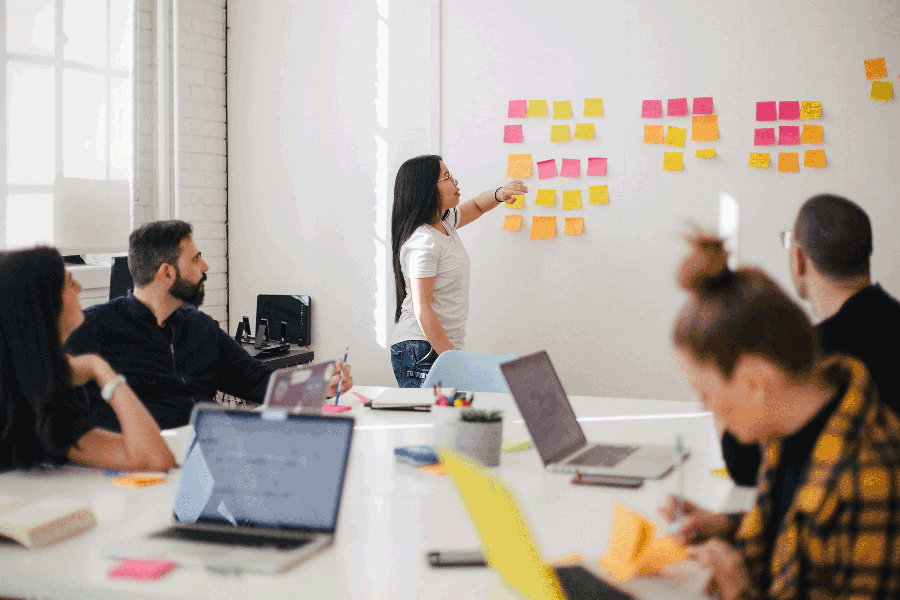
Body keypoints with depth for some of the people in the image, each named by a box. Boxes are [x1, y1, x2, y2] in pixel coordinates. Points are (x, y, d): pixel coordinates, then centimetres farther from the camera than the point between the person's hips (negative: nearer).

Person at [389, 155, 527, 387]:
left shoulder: (444, 222, 9)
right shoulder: (422, 242, -18)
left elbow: (476, 206, 30)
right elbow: (422, 311, -21)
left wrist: (499, 194, 6)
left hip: (446, 347, 9)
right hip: (423, 352, -9)